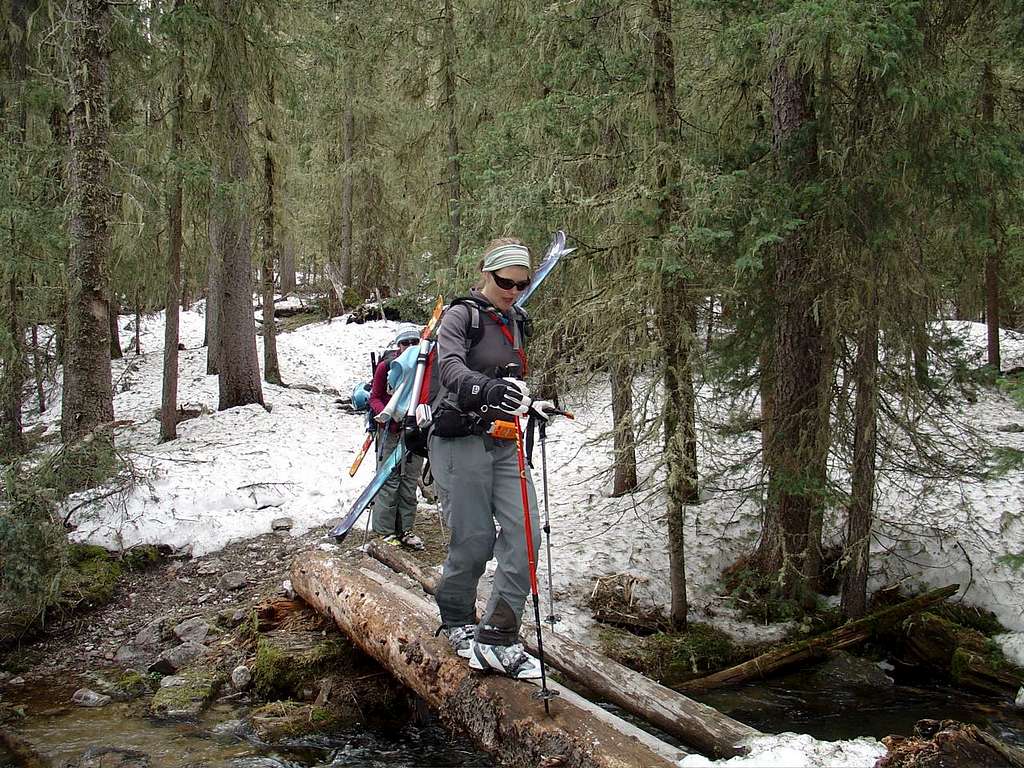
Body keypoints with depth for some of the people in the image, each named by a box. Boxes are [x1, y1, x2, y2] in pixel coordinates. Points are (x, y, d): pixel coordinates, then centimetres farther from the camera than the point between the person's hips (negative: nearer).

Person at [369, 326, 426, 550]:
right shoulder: (386, 366, -4)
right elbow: (375, 398, 0)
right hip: (390, 430, -4)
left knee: (410, 481, 8)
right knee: (389, 480, -5)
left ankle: (405, 529, 17)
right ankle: (385, 531, 2)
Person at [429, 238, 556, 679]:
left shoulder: (515, 322, 16)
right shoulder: (461, 316, -6)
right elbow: (452, 368, -26)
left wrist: (529, 406, 14)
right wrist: (488, 388, -44)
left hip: (505, 445, 7)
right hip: (461, 440, -6)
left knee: (524, 536, -7)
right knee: (474, 541, -4)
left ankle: (497, 640, -4)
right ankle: (457, 622, 22)